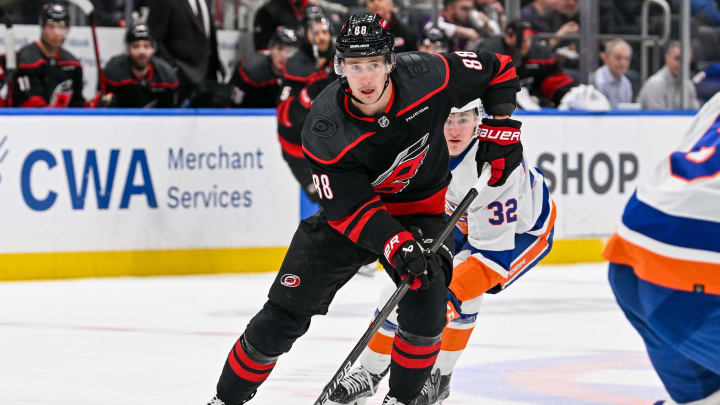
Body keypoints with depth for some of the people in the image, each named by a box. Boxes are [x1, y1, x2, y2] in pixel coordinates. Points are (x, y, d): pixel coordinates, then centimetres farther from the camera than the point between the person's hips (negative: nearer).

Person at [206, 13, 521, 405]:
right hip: (350, 209, -1)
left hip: (421, 210, 1)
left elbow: (497, 70, -6)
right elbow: (349, 207, -25)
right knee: (287, 310, -4)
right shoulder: (324, 127, -27)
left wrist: (501, 126, -14)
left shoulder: (426, 75, -24)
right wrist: (394, 244, -39)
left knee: (426, 299, -23)